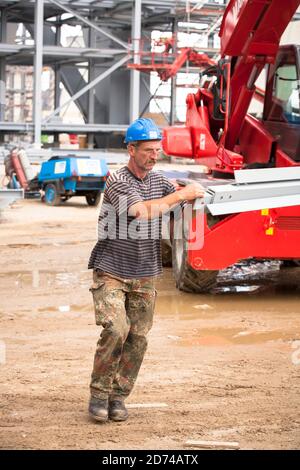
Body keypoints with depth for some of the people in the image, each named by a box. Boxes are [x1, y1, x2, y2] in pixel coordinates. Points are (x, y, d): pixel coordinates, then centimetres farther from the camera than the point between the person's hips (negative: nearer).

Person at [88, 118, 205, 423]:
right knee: (116, 328, -19)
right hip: (111, 272, -6)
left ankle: (118, 397, 12)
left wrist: (194, 193, -19)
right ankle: (99, 393, -4)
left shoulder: (157, 180, 8)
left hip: (144, 275, 6)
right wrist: (181, 195, -23)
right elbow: (144, 211, -27)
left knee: (137, 337, 1)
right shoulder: (117, 181, -14)